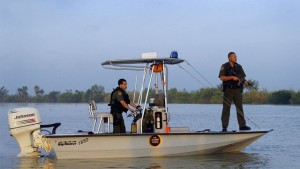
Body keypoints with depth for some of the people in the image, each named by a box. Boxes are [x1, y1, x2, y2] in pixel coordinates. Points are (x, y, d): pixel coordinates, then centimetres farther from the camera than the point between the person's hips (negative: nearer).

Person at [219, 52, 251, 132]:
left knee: (240, 108, 3)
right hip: (228, 90, -4)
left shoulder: (239, 67, 14)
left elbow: (242, 77, 13)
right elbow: (222, 77, -9)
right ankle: (224, 127, 0)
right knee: (226, 108, -2)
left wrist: (245, 82, -9)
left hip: (237, 89, 4)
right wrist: (232, 77, -18)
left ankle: (242, 125, 5)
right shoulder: (224, 67, 0)